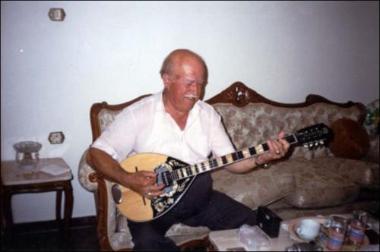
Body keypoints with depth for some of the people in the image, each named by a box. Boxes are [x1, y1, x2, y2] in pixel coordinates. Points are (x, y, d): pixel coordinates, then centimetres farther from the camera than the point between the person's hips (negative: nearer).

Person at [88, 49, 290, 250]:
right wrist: (128, 179, -26)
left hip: (199, 197, 5)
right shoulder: (138, 114, -12)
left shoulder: (208, 114, 2)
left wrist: (262, 158, -16)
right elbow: (97, 153, -10)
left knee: (250, 223, -5)